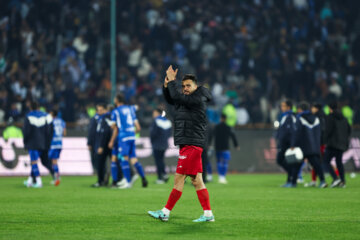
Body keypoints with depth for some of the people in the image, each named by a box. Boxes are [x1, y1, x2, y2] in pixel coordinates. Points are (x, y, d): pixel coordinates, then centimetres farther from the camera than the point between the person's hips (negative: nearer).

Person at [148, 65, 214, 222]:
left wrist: (172, 81, -11)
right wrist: (166, 84, 8)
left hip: (191, 145, -10)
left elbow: (177, 97, -22)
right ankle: (208, 214, 6)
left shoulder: (198, 100, -11)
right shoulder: (186, 99, 17)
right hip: (187, 145, 10)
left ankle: (165, 212, -4)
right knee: (196, 181, 7)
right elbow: (170, 99, 25)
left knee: (179, 178, -6)